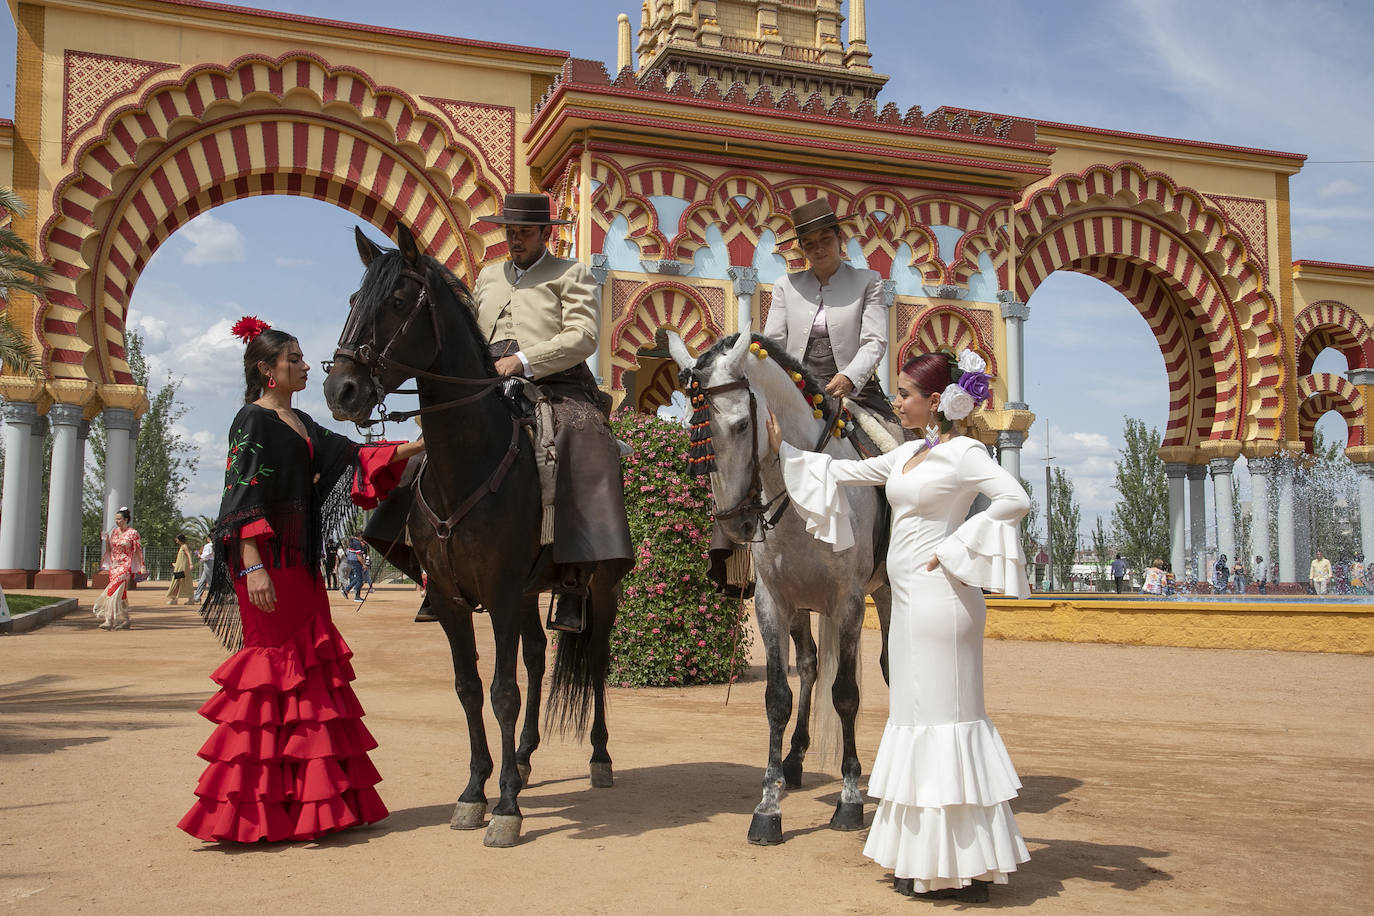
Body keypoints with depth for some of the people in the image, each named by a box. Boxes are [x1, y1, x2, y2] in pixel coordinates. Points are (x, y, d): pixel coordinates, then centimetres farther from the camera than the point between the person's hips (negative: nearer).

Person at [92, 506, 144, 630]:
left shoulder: (132, 533, -6)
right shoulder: (114, 531, 10)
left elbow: (139, 550, -4)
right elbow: (109, 550, 14)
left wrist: (142, 566, -7)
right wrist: (106, 540, -4)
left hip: (125, 566, -6)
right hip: (114, 565, 6)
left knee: (115, 591, -15)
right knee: (121, 593, 10)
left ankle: (110, 620, -15)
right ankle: (124, 621, 17)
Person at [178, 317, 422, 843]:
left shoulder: (301, 424, 18)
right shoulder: (253, 420, -6)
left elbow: (351, 457, 18)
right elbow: (244, 497, -14)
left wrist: (416, 448, 10)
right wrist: (253, 565, -23)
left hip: (300, 558, 9)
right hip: (267, 559, -9)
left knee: (307, 660, 8)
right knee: (274, 664, -9)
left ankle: (306, 796, 15)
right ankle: (258, 806, -2)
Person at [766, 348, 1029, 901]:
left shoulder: (963, 452, -9)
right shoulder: (908, 453, 15)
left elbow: (1015, 500, -21)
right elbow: (846, 473, 22)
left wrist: (954, 549, -17)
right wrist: (785, 450, 21)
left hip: (939, 596, -9)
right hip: (910, 599, 9)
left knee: (943, 716, -5)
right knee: (914, 713, 11)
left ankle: (962, 866, 4)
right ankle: (928, 858, 20)